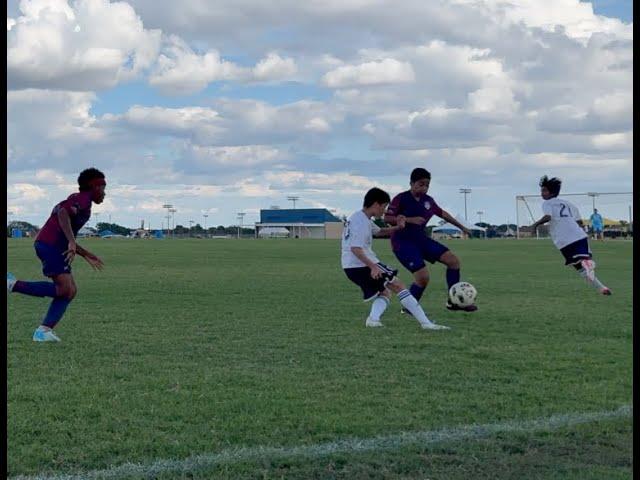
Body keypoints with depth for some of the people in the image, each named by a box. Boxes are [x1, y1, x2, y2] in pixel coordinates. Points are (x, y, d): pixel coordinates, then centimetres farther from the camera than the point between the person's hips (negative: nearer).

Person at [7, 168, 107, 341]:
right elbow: (62, 212, -23)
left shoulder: (76, 200, 28)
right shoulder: (82, 198, -2)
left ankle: (43, 331, -4)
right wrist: (71, 242, -29)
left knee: (71, 290, 5)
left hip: (50, 246, 10)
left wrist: (87, 255, 29)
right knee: (64, 290, -15)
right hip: (51, 246, -10)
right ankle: (13, 284, -14)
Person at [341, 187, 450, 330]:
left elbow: (378, 232, 30)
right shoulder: (361, 221, -16)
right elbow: (355, 249, -25)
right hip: (362, 265, -10)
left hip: (350, 268, 10)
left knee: (384, 293, 20)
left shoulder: (360, 217, 16)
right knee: (398, 286, -6)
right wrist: (373, 267, -30)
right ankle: (426, 323, -10)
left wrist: (396, 228, 14)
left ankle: (373, 318, -8)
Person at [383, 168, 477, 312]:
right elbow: (387, 218, -17)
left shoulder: (428, 200, 6)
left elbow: (442, 213, 22)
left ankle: (452, 301, 7)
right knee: (423, 276, -22)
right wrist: (409, 220, -26)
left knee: (453, 260, -3)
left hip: (421, 239, 7)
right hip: (403, 242, -7)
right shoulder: (400, 199, -12)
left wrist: (461, 227, 26)